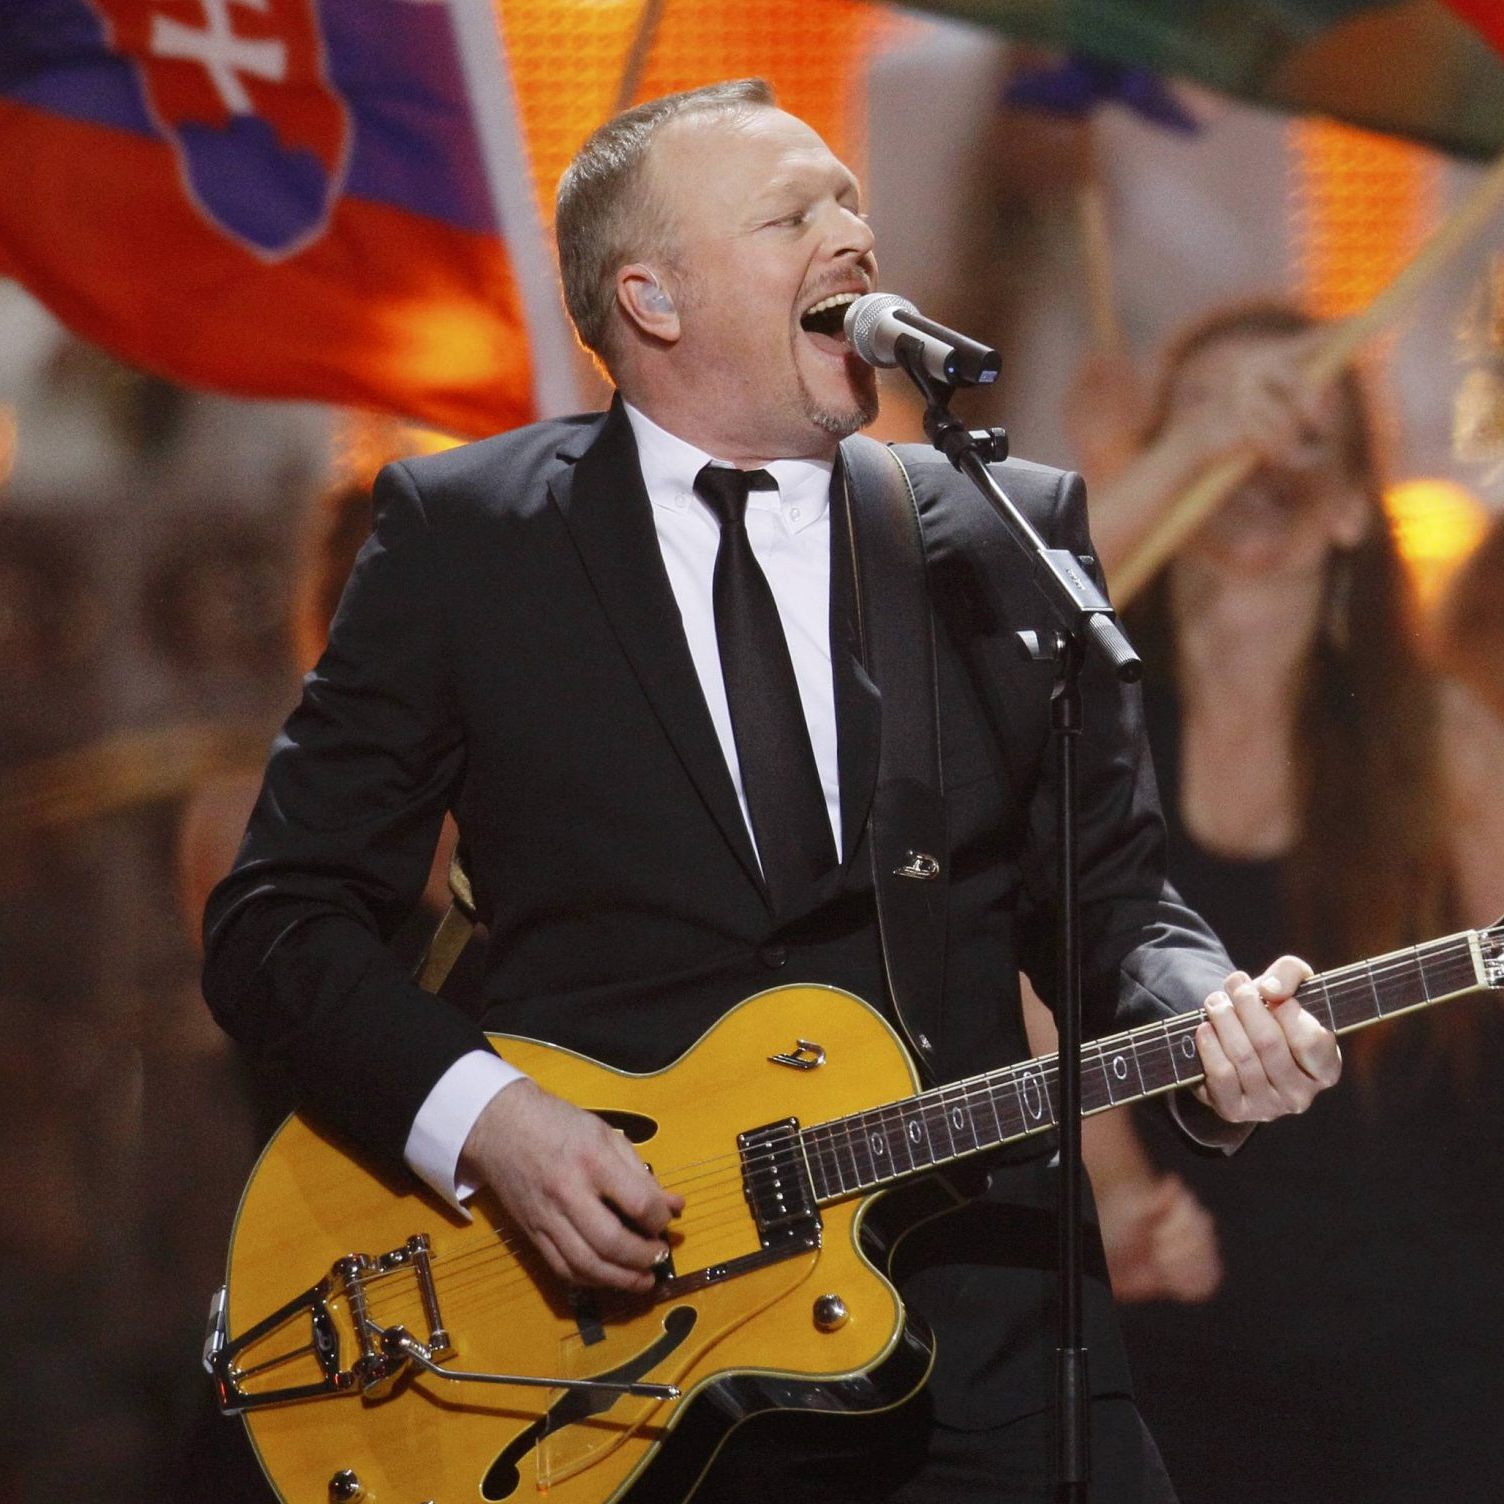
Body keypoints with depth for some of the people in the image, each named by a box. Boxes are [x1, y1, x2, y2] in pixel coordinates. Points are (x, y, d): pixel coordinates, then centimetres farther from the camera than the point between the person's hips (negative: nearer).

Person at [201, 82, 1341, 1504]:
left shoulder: (1014, 536, 11)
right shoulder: (459, 535, 4)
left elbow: (1108, 896, 13)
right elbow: (278, 918, 3)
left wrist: (1212, 1024, -10)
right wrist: (485, 1113, -13)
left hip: (974, 1307, 2)